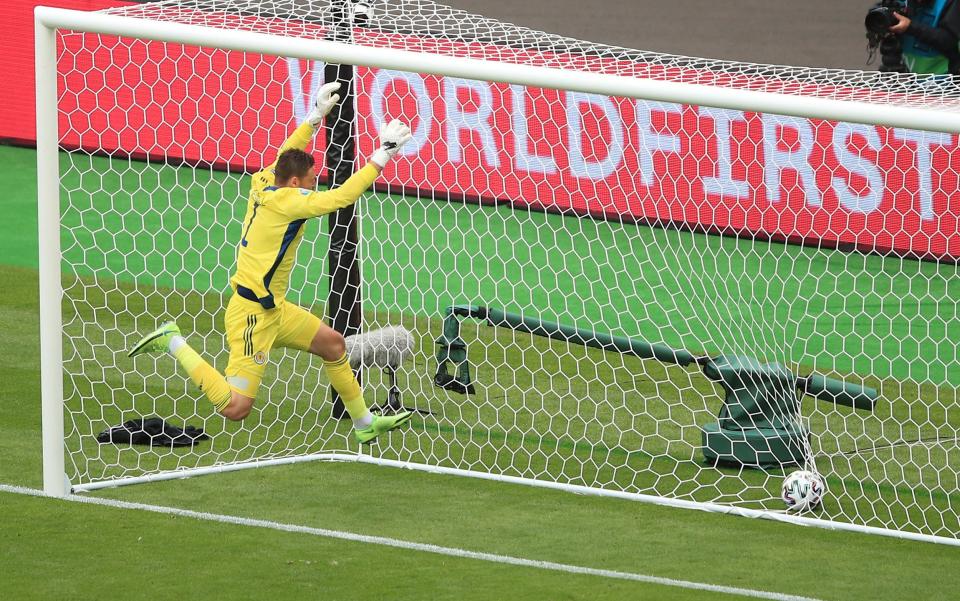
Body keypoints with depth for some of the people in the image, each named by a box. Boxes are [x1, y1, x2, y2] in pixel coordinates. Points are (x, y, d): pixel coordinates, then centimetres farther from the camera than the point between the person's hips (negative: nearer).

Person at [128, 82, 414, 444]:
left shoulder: (264, 183, 4)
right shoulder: (285, 200, -20)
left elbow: (286, 154, 25)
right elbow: (341, 197, -26)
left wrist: (316, 116, 27)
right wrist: (381, 155, -21)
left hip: (272, 309, 11)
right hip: (253, 313, -11)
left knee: (332, 344, 21)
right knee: (235, 407, -14)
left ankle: (364, 424, 32)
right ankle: (174, 344, -5)